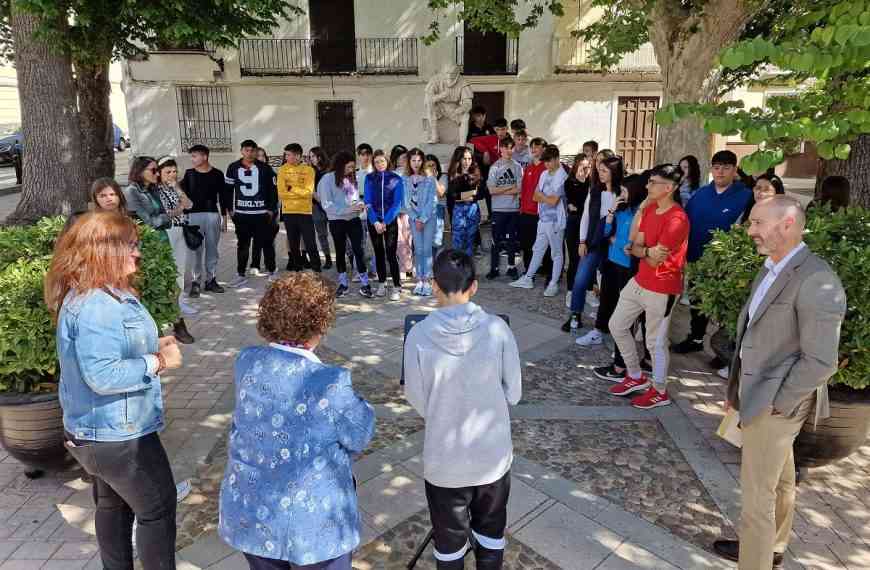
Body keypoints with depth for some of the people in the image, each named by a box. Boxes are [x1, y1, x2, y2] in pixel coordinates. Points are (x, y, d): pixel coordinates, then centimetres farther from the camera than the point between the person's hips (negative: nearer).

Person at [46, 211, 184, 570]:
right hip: (117, 433, -10)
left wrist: (150, 349, 4)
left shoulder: (85, 296, 6)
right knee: (158, 510, 5)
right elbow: (102, 375, -32)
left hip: (97, 430, 11)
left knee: (113, 506, 25)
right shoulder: (96, 305, -29)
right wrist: (157, 362, -23)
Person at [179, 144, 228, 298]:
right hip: (194, 215, 0)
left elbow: (223, 196, 7)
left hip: (213, 214, 0)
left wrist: (224, 215, 3)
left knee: (212, 248, 6)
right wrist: (184, 214, -1)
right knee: (195, 250, -2)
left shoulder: (217, 174, 5)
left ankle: (211, 280, 16)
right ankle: (195, 283, 2)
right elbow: (184, 194, 7)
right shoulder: (189, 174, 7)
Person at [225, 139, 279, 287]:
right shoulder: (233, 168, 5)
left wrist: (272, 209, -1)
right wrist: (230, 209, 3)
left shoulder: (265, 168, 2)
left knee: (267, 243, 4)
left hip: (262, 213, -1)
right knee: (242, 244, 9)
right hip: (241, 213, 1)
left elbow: (273, 190, 4)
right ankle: (241, 274, 17)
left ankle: (272, 271, 17)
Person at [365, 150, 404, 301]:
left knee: (391, 254, -9)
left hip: (390, 221, -2)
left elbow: (397, 203, -6)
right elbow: (368, 201, -1)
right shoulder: (369, 178, 4)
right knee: (379, 253, 9)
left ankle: (397, 287, -4)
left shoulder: (396, 179, -1)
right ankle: (381, 284, 19)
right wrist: (375, 222, -12)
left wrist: (385, 222, -14)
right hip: (374, 221, 2)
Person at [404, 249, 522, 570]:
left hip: (444, 460, -1)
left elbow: (418, 402, -7)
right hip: (493, 455, 2)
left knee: (449, 537, 22)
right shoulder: (498, 329, -15)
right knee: (491, 530, 26)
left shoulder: (419, 335, -17)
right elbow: (513, 394, -5)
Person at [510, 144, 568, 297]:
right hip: (543, 219, 7)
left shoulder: (562, 177, -15)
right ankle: (527, 279, 25)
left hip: (555, 221, -7)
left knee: (556, 253, 6)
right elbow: (535, 197, 9)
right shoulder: (544, 174, 9)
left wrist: (540, 195, -2)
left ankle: (554, 284, 15)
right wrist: (547, 197, -9)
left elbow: (553, 201, -19)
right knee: (538, 250, 16)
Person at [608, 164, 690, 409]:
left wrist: (641, 249, -4)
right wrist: (647, 251, -17)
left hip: (662, 290, -9)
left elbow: (654, 260, -21)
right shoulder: (649, 209, 5)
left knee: (656, 343, 4)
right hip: (639, 281, 9)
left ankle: (659, 392, 26)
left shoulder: (677, 219, -24)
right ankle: (636, 377, 32)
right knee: (617, 325, 15)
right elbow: (634, 246, 2)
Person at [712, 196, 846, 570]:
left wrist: (774, 404, -16)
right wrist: (738, 388, 13)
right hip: (757, 393, 9)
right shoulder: (772, 268, 6)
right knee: (779, 482, 26)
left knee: (757, 497, 3)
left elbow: (821, 362, -23)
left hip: (773, 404, -9)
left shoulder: (816, 281, -23)